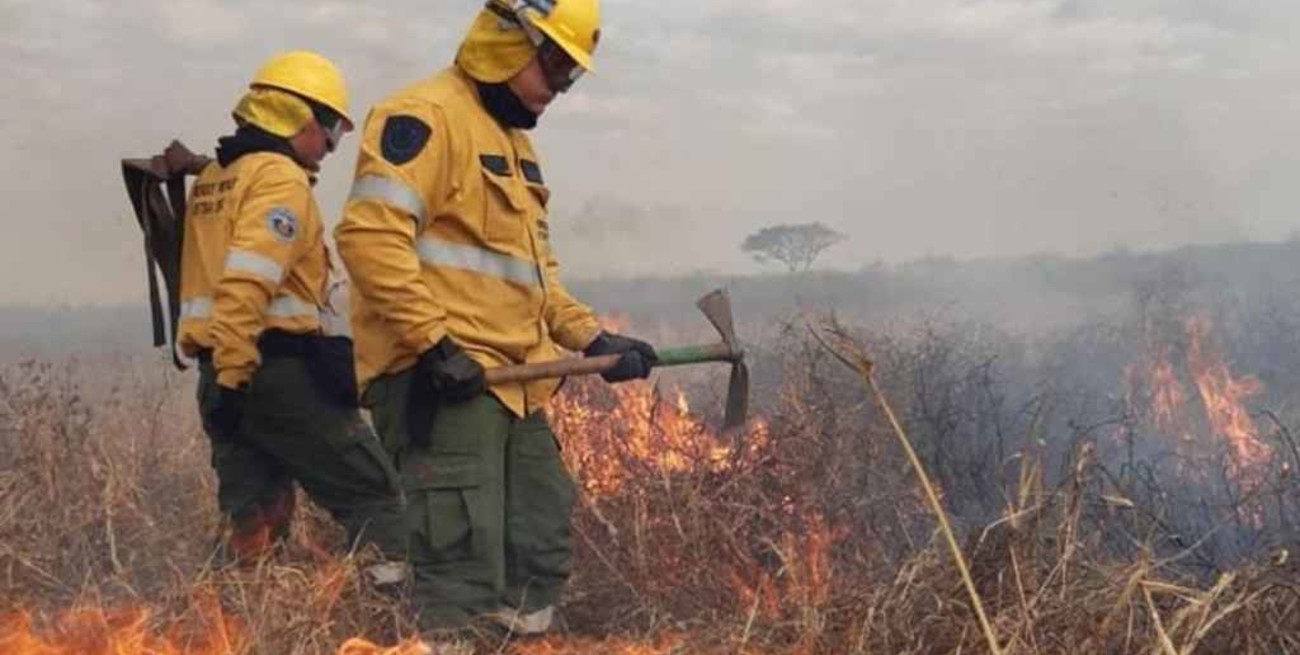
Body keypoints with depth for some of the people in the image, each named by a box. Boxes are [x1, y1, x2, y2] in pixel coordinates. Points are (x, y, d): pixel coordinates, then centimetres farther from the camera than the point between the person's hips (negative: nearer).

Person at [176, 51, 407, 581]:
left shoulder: (211, 182, 21)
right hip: (278, 371, -9)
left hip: (222, 373, 9)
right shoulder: (280, 178, -9)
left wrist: (219, 371, 19)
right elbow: (247, 284, -21)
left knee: (252, 524, 10)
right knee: (374, 497, -2)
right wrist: (234, 374, -24)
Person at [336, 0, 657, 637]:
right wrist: (433, 343, -23)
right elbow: (370, 235, -20)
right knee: (463, 566, -13)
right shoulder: (424, 116, -8)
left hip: (512, 385, 10)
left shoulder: (514, 139, 23)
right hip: (440, 379, -10)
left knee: (541, 551, 13)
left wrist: (591, 337, 14)